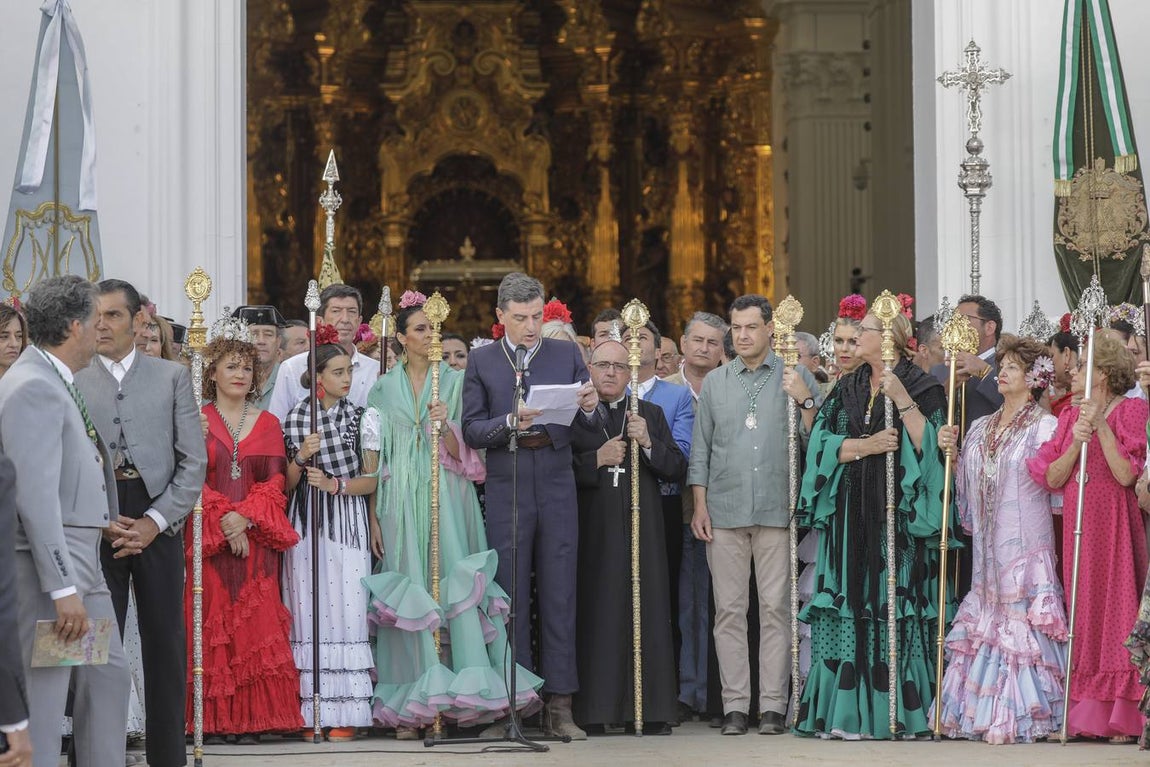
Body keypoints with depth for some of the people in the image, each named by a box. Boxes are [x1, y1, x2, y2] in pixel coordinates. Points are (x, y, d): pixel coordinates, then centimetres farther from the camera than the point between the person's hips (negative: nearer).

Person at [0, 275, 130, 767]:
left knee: (109, 677, 16)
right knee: (42, 700, -6)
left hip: (80, 560, 10)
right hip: (45, 565, -10)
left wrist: (100, 524, 11)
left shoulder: (56, 383, 14)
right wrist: (63, 589, -24)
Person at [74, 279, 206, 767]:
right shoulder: (73, 383, 7)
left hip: (158, 521, 0)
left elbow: (194, 461, 2)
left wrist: (155, 520, -8)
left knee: (165, 647, 3)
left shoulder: (173, 377, 7)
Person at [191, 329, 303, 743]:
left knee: (256, 625, -4)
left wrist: (245, 517, -12)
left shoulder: (267, 423, 13)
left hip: (256, 538, 2)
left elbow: (275, 482, 5)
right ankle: (213, 720, -3)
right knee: (212, 623, -5)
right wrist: (224, 521, -14)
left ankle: (252, 718, -3)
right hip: (209, 537, -2)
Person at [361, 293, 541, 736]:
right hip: (400, 500, 1)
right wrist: (373, 516, 2)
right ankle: (412, 708, -2)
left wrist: (445, 425, -15)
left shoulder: (455, 383, 10)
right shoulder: (383, 389, 12)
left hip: (447, 498, 0)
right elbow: (374, 456, 9)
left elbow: (462, 454, 5)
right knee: (411, 595, -3)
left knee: (454, 583, -12)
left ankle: (464, 695, -13)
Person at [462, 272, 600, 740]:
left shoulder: (567, 355, 9)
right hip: (506, 488, -1)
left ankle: (559, 706, 3)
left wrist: (590, 408, -15)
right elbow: (471, 432, 1)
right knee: (510, 599, 1)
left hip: (557, 488, 1)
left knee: (559, 597, 1)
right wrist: (510, 422, -17)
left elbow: (593, 427, 7)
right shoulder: (481, 361, 6)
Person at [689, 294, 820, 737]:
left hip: (777, 511, -2)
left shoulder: (796, 379, 6)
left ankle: (773, 705, 1)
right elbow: (701, 449, 13)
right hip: (725, 511, 2)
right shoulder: (715, 383, 13)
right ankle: (734, 705, 4)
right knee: (729, 610, 1)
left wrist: (805, 401, -13)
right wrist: (700, 506, 5)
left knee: (776, 608, -2)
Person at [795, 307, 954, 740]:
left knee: (896, 611, -7)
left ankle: (897, 713, -3)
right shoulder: (846, 391, 16)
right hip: (849, 519, 5)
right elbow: (823, 442, 4)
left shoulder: (922, 389, 1)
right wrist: (868, 445, -9)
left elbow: (929, 444, -12)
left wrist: (902, 400, -17)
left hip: (897, 514, -5)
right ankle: (848, 714, 2)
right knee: (849, 614, 0)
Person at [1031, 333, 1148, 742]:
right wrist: (1076, 442, -11)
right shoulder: (1070, 416, 13)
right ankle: (1087, 712, 9)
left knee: (1117, 611, -6)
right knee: (1083, 613, 5)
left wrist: (1102, 427, -16)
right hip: (1076, 525, 5)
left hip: (1115, 525, -5)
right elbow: (1053, 478, 3)